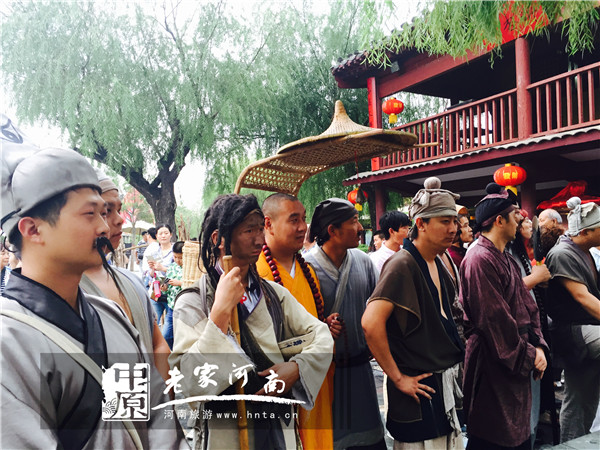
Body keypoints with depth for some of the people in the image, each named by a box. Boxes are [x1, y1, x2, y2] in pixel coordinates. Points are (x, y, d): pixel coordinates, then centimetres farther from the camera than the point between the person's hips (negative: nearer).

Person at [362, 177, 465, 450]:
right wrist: (397, 378, -22)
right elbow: (371, 322, -31)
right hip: (420, 388, -9)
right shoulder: (402, 265, -20)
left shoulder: (437, 263, 8)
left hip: (444, 384, 9)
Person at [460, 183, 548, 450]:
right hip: (494, 366, -10)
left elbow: (527, 306, 12)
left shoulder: (506, 259, 14)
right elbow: (494, 319, -21)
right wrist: (527, 356, -13)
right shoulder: (480, 259, -19)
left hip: (519, 363, 10)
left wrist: (537, 346, 0)